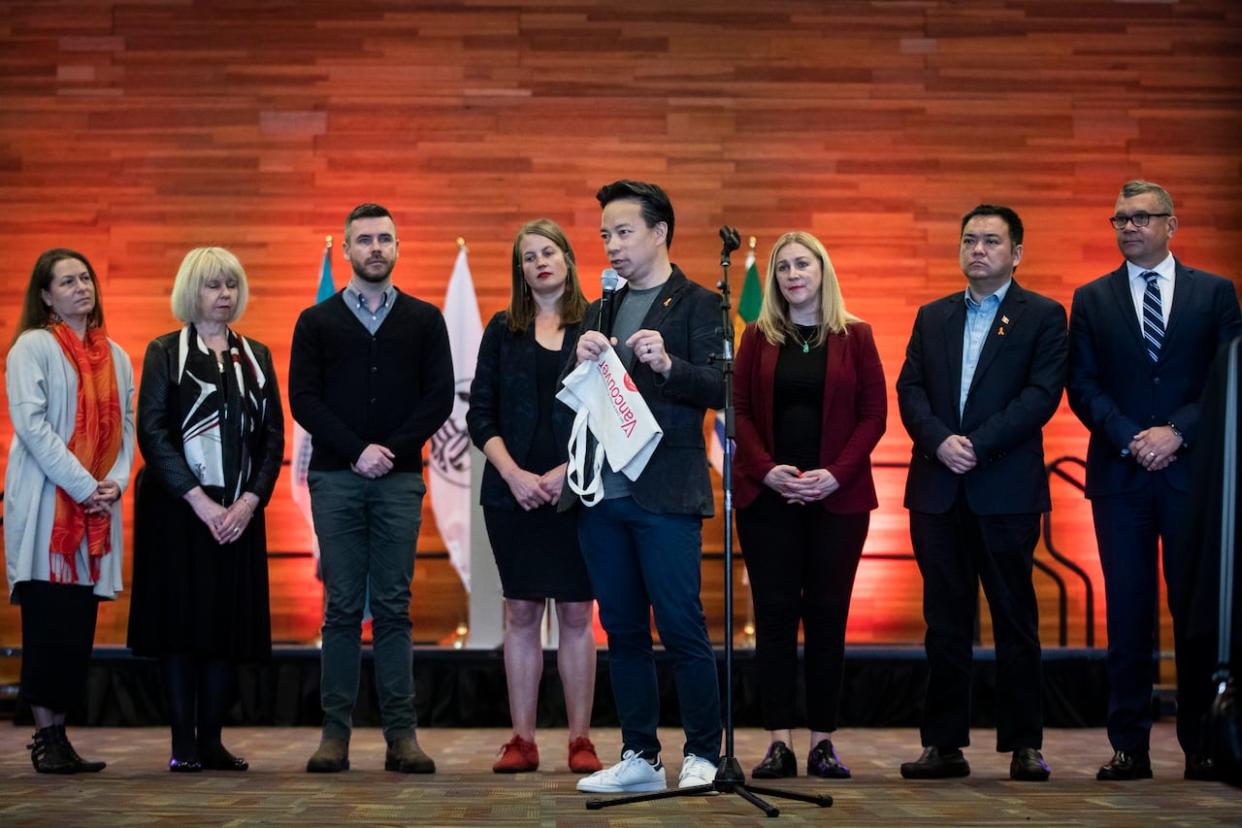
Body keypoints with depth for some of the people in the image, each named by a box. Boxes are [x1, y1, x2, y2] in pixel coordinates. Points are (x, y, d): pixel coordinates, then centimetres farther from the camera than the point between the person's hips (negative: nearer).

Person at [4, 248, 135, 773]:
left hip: (98, 508, 5)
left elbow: (125, 425, 15)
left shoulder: (115, 356, 17)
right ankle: (46, 739, -3)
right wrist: (83, 486, -15)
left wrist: (116, 480, -4)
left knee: (80, 625, 3)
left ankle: (60, 734, 7)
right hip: (47, 503, -5)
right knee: (48, 619, -7)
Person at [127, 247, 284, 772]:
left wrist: (249, 501, -6)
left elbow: (274, 435, 8)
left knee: (229, 621, 2)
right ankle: (183, 743, -1)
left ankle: (212, 738, 8)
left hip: (239, 511, 3)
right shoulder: (165, 352, 3)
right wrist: (199, 501, -14)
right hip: (178, 507, -3)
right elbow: (152, 433, -6)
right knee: (180, 617, -5)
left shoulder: (255, 356, 13)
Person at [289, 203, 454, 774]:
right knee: (342, 609, 0)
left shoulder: (424, 320, 10)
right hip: (336, 479, 0)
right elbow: (303, 400, 1)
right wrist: (357, 451, -10)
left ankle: (401, 735, 0)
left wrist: (392, 449, -9)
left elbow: (439, 398, 3)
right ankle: (335, 733, 2)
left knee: (393, 609, 0)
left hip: (399, 479, 0)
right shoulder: (317, 322, 10)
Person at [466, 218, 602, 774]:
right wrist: (513, 473, -8)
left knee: (576, 614, 1)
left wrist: (570, 470, -11)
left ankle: (580, 740, 6)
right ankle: (522, 739, 8)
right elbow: (480, 413, 6)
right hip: (513, 491, 2)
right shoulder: (504, 329, 9)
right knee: (521, 613, 3)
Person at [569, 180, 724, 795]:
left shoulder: (697, 306, 1)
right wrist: (581, 363, -8)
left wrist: (666, 364, -27)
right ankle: (639, 757, 16)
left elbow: (716, 390, -10)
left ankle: (703, 756, 4)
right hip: (602, 492, 6)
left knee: (681, 629, -5)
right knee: (622, 630, 9)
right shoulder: (598, 312, 18)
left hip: (665, 494, -6)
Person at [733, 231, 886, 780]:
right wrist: (766, 469, -12)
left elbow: (874, 413, 1)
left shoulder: (854, 337, 5)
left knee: (827, 614, 1)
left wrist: (836, 474, -11)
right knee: (774, 613, -1)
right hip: (768, 494, 1)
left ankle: (823, 741, 7)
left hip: (837, 496, 0)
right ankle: (779, 742, 1)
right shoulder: (758, 338, 8)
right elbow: (740, 411, 3)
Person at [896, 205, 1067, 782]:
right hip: (937, 490, 4)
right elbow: (909, 389, 8)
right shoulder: (932, 317, 17)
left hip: (1006, 490, -3)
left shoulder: (1043, 317, 4)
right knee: (944, 622, 5)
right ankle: (944, 744, 9)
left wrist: (979, 444, -15)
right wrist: (939, 441, -11)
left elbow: (1042, 393, -7)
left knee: (1015, 620, 0)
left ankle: (1024, 745, 7)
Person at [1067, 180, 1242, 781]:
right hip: (1119, 475, 1)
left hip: (1193, 470, -1)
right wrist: (1131, 439, -10)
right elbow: (1083, 386, 4)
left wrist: (1177, 433, -11)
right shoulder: (1091, 299, 10)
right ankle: (1129, 746, 5)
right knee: (1127, 612, 1)